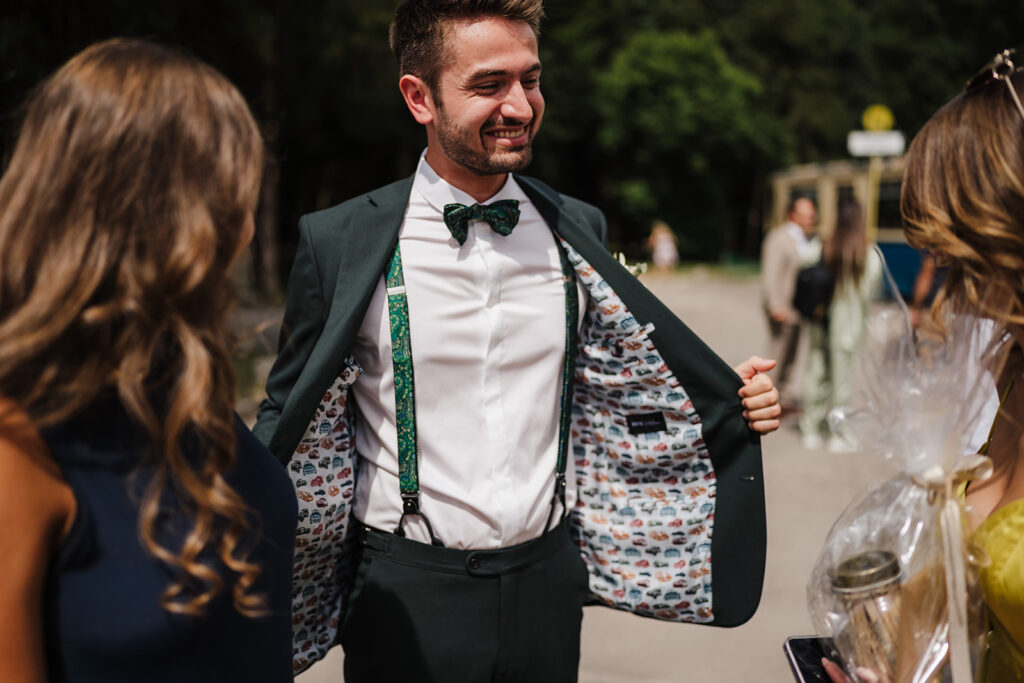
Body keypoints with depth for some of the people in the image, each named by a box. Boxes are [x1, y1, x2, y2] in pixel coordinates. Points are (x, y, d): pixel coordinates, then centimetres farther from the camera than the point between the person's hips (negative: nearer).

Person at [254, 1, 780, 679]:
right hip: (408, 590, -3)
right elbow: (293, 417, -1)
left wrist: (737, 404, 1)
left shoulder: (577, 230, 2)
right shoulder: (339, 242, -8)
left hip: (548, 583, 3)